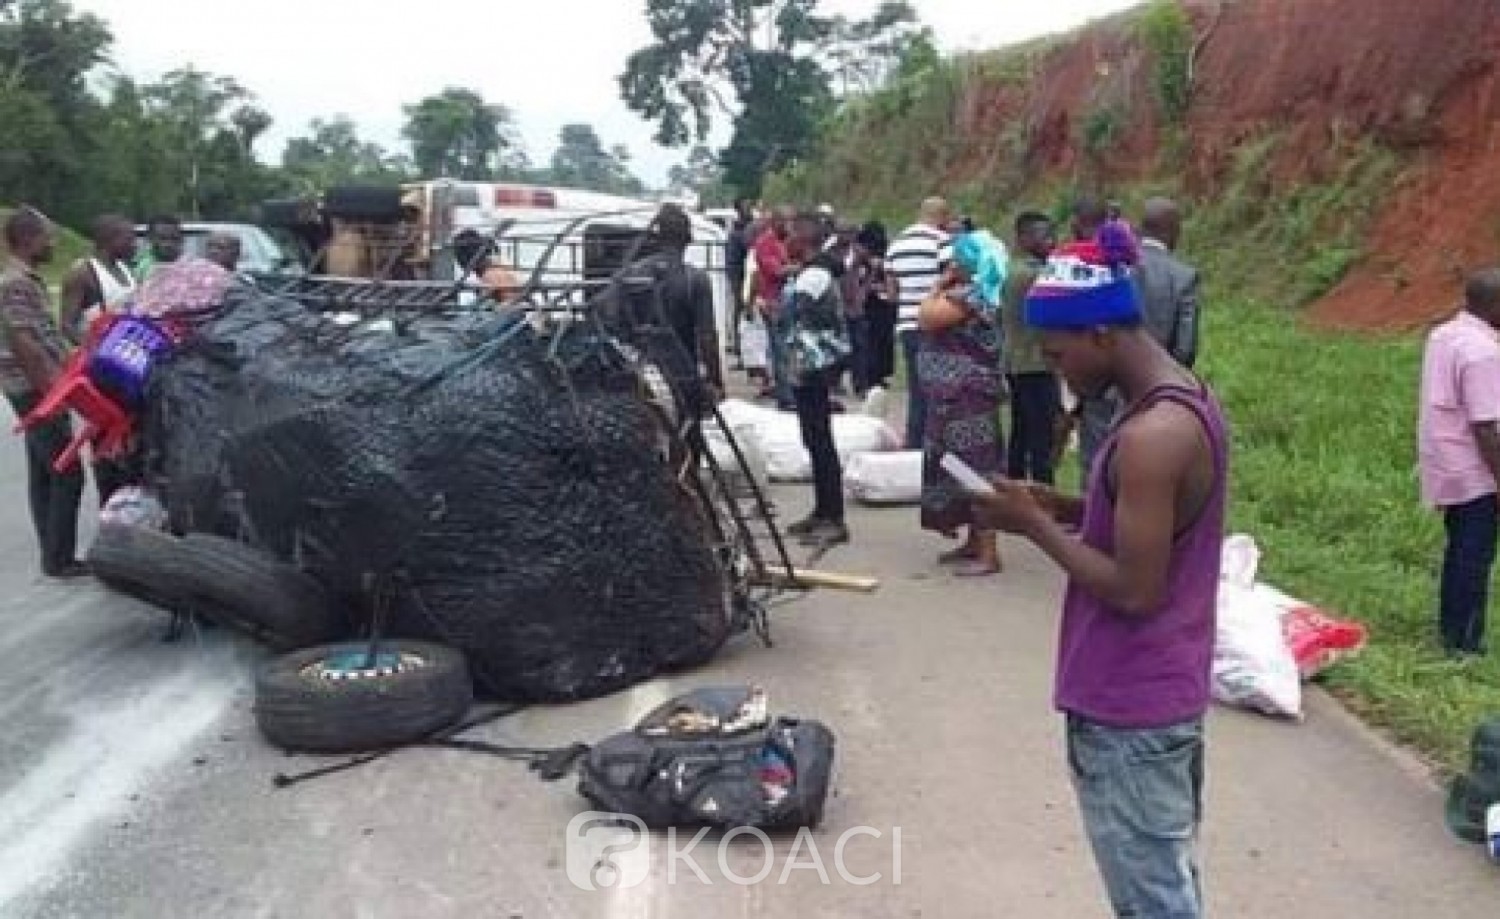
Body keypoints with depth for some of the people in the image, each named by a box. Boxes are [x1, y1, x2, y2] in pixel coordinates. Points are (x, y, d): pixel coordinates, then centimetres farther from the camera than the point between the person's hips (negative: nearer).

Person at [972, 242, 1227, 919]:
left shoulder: (1152, 436, -26)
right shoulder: (1189, 402, 5)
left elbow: (1134, 590, -25)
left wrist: (1035, 526, -15)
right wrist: (1065, 508, 4)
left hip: (1129, 709, -10)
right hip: (1163, 692, 10)